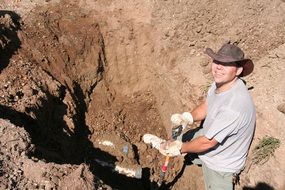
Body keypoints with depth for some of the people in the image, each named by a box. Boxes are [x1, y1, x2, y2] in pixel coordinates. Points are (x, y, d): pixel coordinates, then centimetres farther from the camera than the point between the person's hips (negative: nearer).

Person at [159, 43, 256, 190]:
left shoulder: (235, 106, -39)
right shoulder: (221, 82, -15)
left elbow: (207, 142, -29)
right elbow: (206, 106, 3)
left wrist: (180, 148, -15)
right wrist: (187, 117, -15)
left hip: (220, 164, -7)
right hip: (208, 134, 7)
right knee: (178, 141, 22)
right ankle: (168, 145, 52)